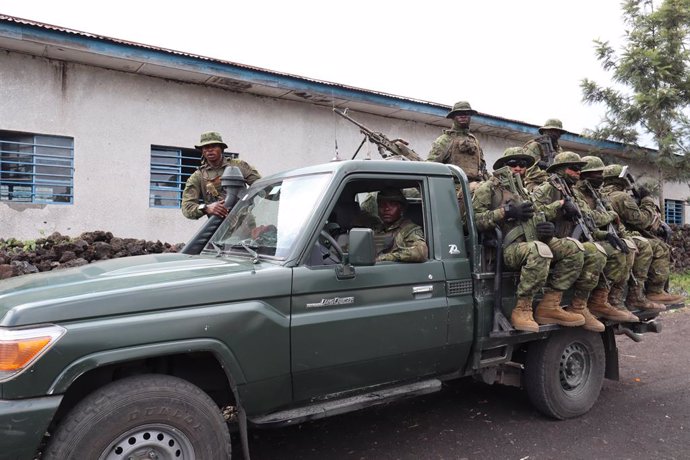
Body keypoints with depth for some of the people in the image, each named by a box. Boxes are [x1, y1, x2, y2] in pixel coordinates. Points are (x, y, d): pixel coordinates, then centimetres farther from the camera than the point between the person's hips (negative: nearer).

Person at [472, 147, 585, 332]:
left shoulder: (523, 192, 30)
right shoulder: (488, 188, 5)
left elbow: (534, 221, 26)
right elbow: (474, 220, -8)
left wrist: (546, 229, 2)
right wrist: (506, 212, -16)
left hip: (533, 242, 8)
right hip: (508, 248, -8)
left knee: (573, 249, -10)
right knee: (539, 250, -38)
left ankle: (549, 306, -10)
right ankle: (522, 310, -24)